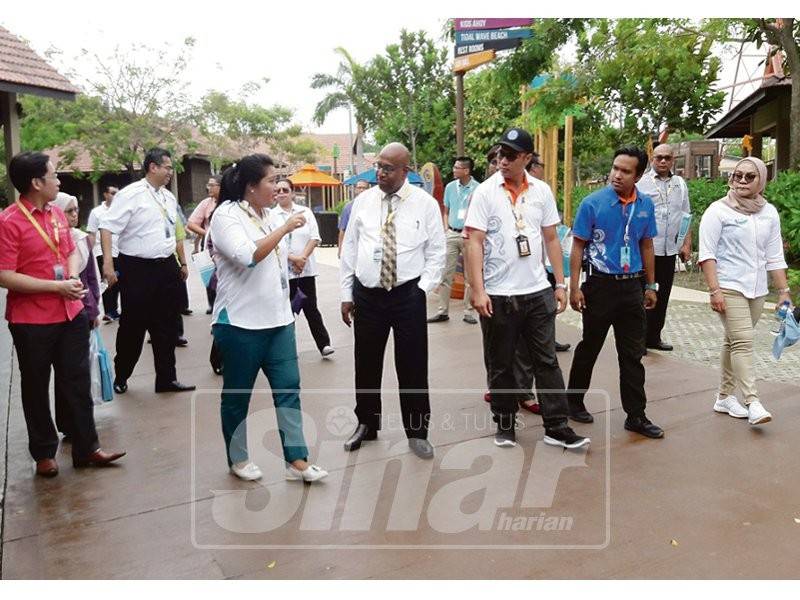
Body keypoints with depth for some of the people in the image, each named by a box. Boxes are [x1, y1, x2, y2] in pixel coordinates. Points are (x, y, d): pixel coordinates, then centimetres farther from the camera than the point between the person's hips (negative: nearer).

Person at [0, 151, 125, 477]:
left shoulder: (57, 213, 5)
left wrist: (73, 277, -3)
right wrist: (58, 286, -19)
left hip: (71, 314, 6)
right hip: (32, 322, -6)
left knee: (78, 383, 12)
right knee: (37, 389, 11)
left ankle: (86, 448, 25)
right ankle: (43, 453, 28)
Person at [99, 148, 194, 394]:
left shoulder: (168, 197, 12)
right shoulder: (130, 194, -10)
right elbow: (107, 227, -15)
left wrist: (183, 263, 21)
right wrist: (107, 263, -22)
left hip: (167, 269, 6)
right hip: (137, 270, -6)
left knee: (167, 327, 10)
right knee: (133, 327, 6)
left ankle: (167, 378, 21)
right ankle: (121, 377, 27)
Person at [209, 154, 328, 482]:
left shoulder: (267, 215, 13)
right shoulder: (226, 216, -12)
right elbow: (248, 256, -28)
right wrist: (285, 228, -22)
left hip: (277, 320, 7)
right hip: (240, 323, -7)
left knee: (288, 389, 3)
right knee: (238, 394, 8)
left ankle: (297, 460, 10)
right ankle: (238, 458, 25)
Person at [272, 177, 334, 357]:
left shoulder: (305, 211, 6)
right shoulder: (271, 216, -1)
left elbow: (314, 237, 1)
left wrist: (303, 257, -10)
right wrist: (293, 259, -14)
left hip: (306, 268, 1)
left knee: (311, 307, 1)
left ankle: (324, 344, 5)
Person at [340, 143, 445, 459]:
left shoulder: (425, 203, -2)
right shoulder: (363, 201, 4)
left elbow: (436, 251, 1)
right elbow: (349, 249, 8)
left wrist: (422, 289, -9)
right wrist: (346, 294, 5)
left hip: (408, 295, -2)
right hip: (367, 294, 3)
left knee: (412, 366, 4)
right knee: (366, 364, 13)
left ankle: (417, 432, 22)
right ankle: (366, 424, 33)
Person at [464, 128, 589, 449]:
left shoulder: (541, 191, 5)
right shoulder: (485, 192, -4)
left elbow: (551, 239, 10)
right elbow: (474, 243, -9)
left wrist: (560, 283, 6)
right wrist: (478, 290, -15)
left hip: (538, 291, 3)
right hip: (498, 294, -2)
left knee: (547, 361, 8)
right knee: (500, 365, 10)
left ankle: (557, 427, 17)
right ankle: (505, 424, 27)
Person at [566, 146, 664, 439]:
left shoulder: (646, 204, 4)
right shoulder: (592, 203, -10)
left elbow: (646, 245, 13)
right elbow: (578, 246, -8)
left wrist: (651, 285, 13)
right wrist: (574, 287, -12)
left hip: (632, 286, 4)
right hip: (600, 285, -4)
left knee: (633, 354, 8)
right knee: (589, 348, 9)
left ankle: (636, 415, 17)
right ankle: (574, 401, 28)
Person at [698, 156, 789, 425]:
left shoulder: (769, 213, 10)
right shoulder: (718, 210, -6)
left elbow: (775, 256, 12)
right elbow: (707, 253, -9)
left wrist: (783, 291, 9)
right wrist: (714, 290, -16)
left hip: (756, 290, 5)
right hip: (729, 287, -5)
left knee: (734, 342, 11)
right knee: (743, 342, -13)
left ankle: (725, 396, 20)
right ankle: (752, 402, -13)